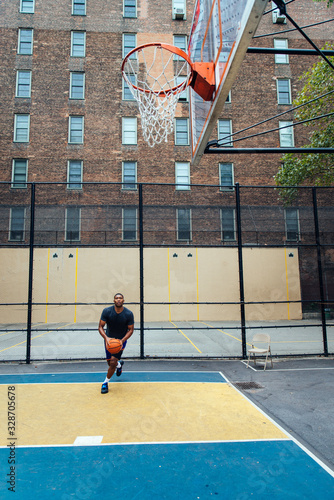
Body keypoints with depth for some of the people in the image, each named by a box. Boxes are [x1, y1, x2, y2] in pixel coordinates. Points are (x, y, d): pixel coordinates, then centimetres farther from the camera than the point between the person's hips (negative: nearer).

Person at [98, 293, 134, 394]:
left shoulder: (129, 314, -18)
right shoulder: (107, 311, -17)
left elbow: (130, 330, -10)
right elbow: (100, 327, -13)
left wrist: (122, 340, -26)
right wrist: (106, 338, -31)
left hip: (121, 340, -2)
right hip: (109, 339, 2)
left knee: (113, 362, -10)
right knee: (110, 363, 9)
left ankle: (105, 383, 14)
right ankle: (119, 364, 46)